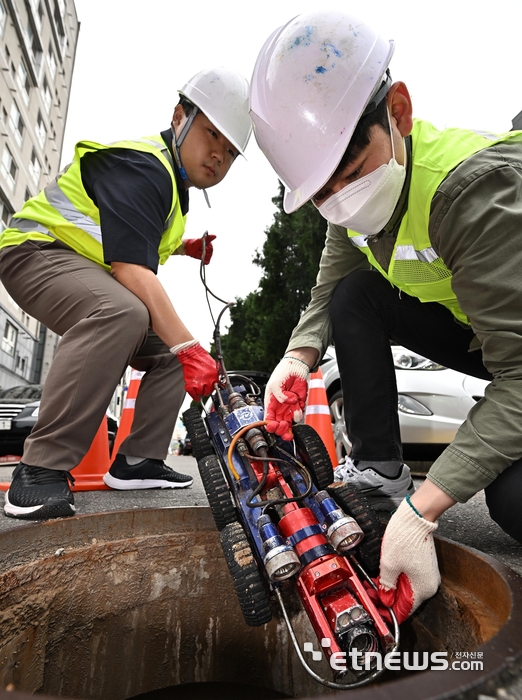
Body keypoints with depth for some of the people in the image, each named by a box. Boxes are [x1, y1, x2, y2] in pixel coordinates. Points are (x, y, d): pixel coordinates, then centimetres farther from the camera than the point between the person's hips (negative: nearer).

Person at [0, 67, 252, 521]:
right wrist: (189, 346, -36)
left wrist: (182, 246, 12)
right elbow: (130, 269, -32)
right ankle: (41, 469, -32)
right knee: (122, 313, -39)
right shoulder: (141, 166, -18)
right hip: (37, 251, -9)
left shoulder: (173, 177, 13)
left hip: (88, 271, 10)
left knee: (171, 350, 1)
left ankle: (138, 461, 2)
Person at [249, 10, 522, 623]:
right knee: (356, 295, -13)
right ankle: (379, 471, -5)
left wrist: (422, 511, -40)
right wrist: (299, 355, -21)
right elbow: (326, 294, 1)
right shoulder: (352, 203, -9)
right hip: (469, 331, 7)